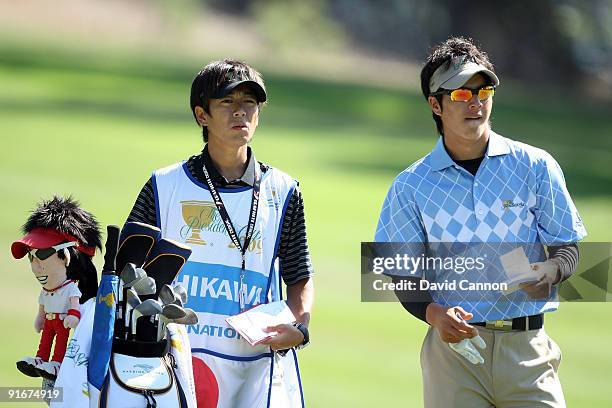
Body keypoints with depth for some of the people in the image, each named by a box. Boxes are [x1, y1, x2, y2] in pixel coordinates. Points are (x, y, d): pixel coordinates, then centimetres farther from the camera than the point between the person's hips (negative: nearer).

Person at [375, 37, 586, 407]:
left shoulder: (535, 166, 4)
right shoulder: (411, 186, 4)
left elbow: (568, 249, 8)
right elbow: (404, 274, 7)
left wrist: (549, 272, -15)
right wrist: (433, 313, -13)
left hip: (527, 348, 0)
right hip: (454, 343, 0)